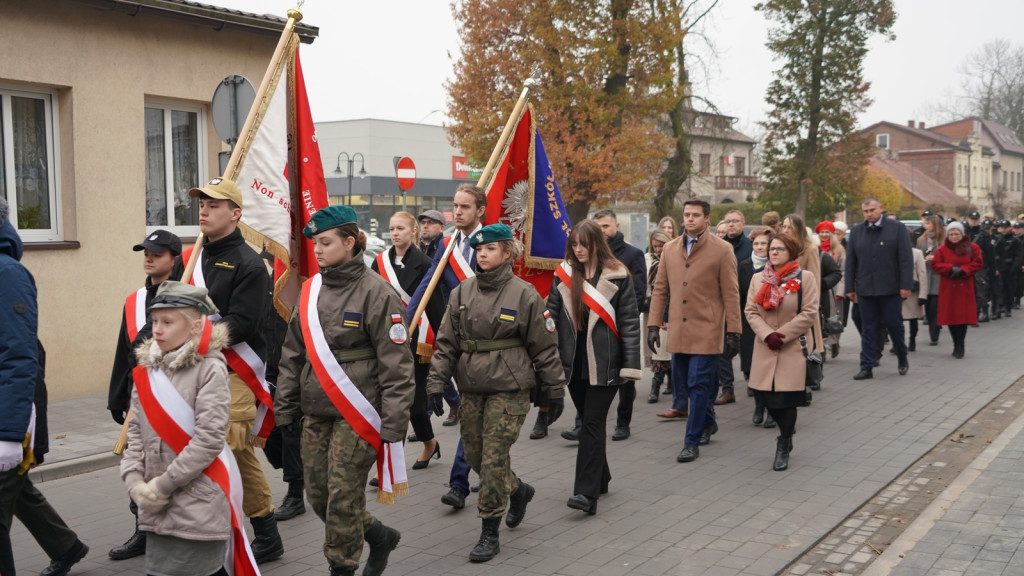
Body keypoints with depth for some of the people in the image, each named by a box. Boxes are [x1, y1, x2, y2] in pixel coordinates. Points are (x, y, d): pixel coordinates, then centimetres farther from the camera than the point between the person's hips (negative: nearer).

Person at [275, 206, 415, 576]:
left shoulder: (375, 292, -11)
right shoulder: (311, 291, 8)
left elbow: (396, 365, -13)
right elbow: (292, 354, 15)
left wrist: (393, 425, -15)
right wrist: (285, 408, 12)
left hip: (357, 413, -7)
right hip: (315, 413, 7)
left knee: (343, 496, -2)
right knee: (317, 495, 11)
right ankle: (381, 536, 33)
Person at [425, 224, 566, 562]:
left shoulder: (524, 294, -6)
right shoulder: (462, 293, 5)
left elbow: (544, 347, -2)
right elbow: (446, 343, 7)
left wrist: (555, 390, 0)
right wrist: (436, 382, 1)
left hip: (509, 389, -5)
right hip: (472, 388, 5)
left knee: (494, 458, -6)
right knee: (474, 456, 12)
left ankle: (490, 534, 7)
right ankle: (518, 491, 40)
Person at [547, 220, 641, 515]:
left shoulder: (617, 277, -5)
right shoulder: (563, 275, 6)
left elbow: (629, 322, -6)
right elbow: (551, 315, 7)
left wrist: (631, 364, -11)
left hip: (603, 363, -4)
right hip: (573, 361, 4)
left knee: (592, 423, -7)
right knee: (590, 422, 14)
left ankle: (587, 492, -6)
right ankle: (600, 479, 30)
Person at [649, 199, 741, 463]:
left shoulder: (722, 250, -3)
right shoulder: (670, 249, 10)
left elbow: (731, 294, -4)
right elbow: (660, 289, 12)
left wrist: (733, 332, -6)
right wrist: (653, 324, 8)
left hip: (706, 331, -5)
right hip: (678, 332, 5)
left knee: (699, 386, -5)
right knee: (683, 386, 13)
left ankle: (692, 442, 4)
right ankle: (708, 423, 36)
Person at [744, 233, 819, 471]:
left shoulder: (805, 278, -2)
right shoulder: (758, 279, 9)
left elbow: (809, 314, -7)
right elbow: (750, 311, 5)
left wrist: (782, 334, -12)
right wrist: (767, 334, -11)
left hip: (794, 347, -4)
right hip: (765, 348, 4)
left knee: (786, 398, -5)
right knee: (764, 395, 2)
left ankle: (783, 448, 11)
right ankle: (787, 432, 29)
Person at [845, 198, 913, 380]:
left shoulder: (897, 228, 0)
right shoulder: (856, 231, 8)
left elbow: (906, 258, -4)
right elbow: (850, 261, 10)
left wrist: (906, 285, -10)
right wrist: (850, 288, 6)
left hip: (890, 288, -2)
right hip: (865, 289, 2)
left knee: (894, 325, 7)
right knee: (868, 329, 5)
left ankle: (903, 359, 29)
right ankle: (866, 367, 8)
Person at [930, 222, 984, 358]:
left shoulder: (972, 248, 3)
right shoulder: (942, 249, 4)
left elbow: (977, 264, 1)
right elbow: (935, 264, -1)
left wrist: (963, 270, -14)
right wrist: (951, 268, -15)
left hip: (965, 288, -1)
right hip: (948, 288, 1)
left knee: (963, 316, -5)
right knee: (950, 316, 1)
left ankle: (959, 346, 3)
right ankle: (957, 345, 15)